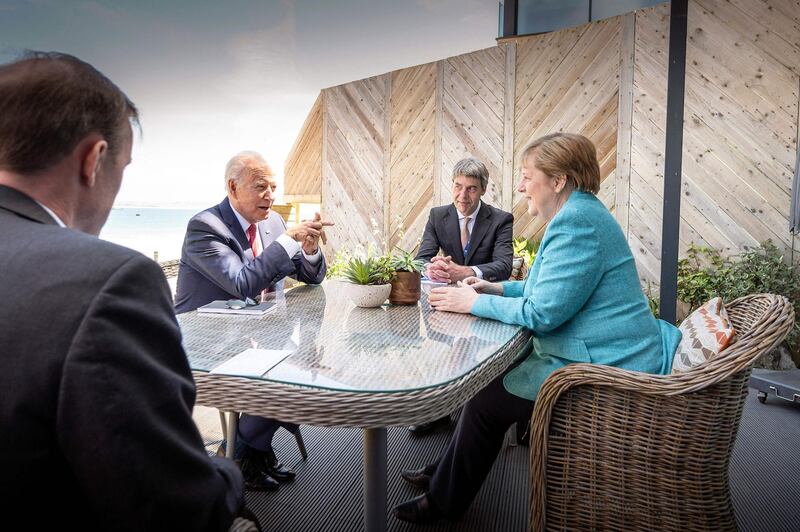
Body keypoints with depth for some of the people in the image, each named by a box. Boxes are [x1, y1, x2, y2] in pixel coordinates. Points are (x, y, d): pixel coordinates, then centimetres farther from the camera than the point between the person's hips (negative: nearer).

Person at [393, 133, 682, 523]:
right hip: (603, 355, 11)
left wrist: (474, 303, -12)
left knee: (485, 399, -4)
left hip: (603, 372, -11)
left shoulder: (576, 222, -22)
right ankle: (443, 475, 27)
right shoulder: (578, 214, 12)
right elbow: (557, 289, 21)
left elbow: (542, 313, -24)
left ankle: (444, 502, 19)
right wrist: (499, 288, 11)